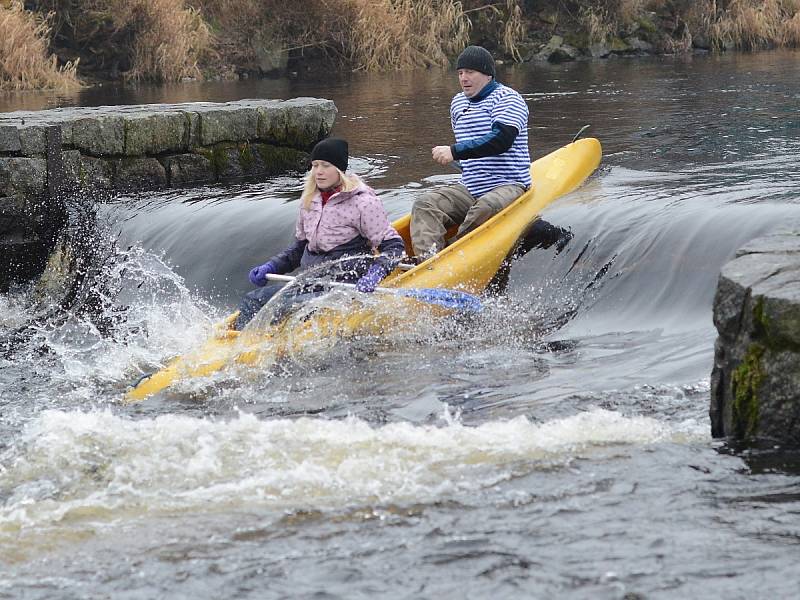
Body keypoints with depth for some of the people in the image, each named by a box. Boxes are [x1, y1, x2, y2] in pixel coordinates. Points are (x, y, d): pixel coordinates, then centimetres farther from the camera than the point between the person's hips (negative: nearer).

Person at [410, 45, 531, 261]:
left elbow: (501, 140, -24)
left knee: (485, 208, -39)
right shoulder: (458, 102, 17)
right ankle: (427, 258, -41)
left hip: (508, 186, -6)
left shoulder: (507, 98, -7)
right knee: (425, 204, -19)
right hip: (469, 190, 6)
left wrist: (455, 152, -28)